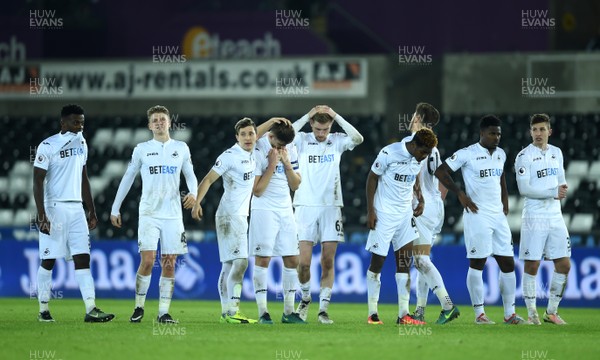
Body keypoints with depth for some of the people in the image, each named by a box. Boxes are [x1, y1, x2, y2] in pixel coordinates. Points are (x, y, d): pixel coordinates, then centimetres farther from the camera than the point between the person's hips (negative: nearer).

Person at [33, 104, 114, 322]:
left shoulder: (81, 143, 12)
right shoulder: (48, 146, -9)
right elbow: (38, 182, -11)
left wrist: (92, 211, 18)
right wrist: (41, 215, -18)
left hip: (76, 209, 6)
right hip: (54, 208, -6)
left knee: (83, 259, -3)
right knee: (48, 261, 1)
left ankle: (91, 310, -10)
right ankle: (43, 310, 11)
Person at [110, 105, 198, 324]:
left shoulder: (181, 148, 8)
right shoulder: (141, 150, 6)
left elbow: (190, 176, 12)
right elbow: (127, 179, 10)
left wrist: (193, 193, -11)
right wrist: (115, 209, 9)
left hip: (173, 214, 2)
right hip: (149, 213, -2)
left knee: (169, 264, 0)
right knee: (147, 260, -12)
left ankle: (163, 312, 5)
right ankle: (139, 308, 2)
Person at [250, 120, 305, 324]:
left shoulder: (290, 149, 7)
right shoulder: (258, 151, -13)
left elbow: (296, 185, 8)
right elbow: (257, 190, -15)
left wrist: (287, 163, -5)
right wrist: (272, 164, -18)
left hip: (285, 210, 6)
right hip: (263, 210, -6)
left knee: (292, 260, 4)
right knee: (263, 259, -7)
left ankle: (289, 311, 11)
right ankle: (263, 313, -5)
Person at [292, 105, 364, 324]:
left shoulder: (337, 141, 5)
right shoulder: (302, 140, 2)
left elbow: (357, 138, -14)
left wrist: (336, 116, -12)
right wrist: (307, 116, -15)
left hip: (331, 207, 1)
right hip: (305, 207, -1)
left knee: (328, 262, -2)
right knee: (304, 261, -5)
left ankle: (323, 309, 2)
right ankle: (305, 298, 20)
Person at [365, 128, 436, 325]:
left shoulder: (419, 158, 1)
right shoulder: (389, 153, -17)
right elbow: (372, 178, -9)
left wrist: (420, 199, 7)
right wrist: (370, 210, -11)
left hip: (405, 213, 6)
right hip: (384, 213, -6)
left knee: (405, 263, 1)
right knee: (377, 260, -1)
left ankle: (403, 314, 1)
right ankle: (372, 313, 6)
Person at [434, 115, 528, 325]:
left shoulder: (501, 155, 13)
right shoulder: (467, 154, -7)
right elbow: (441, 172, -6)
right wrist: (460, 194, -12)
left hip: (498, 215, 7)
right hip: (477, 215, -7)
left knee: (508, 264, 4)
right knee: (477, 264, -4)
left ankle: (510, 313, 9)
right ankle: (479, 313, 1)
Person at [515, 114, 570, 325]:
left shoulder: (556, 153, 12)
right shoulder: (524, 156, -8)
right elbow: (524, 189, -15)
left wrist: (562, 189, -2)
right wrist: (553, 193, -18)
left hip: (555, 217, 6)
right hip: (534, 218, -6)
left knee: (564, 264, 3)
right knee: (532, 265, -4)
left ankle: (551, 312, 14)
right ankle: (532, 312, 5)